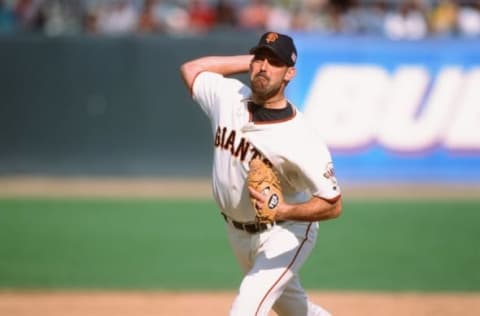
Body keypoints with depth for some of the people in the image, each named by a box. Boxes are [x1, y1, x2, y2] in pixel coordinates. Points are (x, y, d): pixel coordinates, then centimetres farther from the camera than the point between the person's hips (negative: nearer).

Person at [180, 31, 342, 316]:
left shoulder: (301, 140, -30)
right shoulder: (229, 97, -13)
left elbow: (333, 205, -25)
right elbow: (190, 68, 7)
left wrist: (282, 211, -43)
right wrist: (249, 59, -2)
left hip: (285, 233, -7)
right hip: (237, 229, 7)